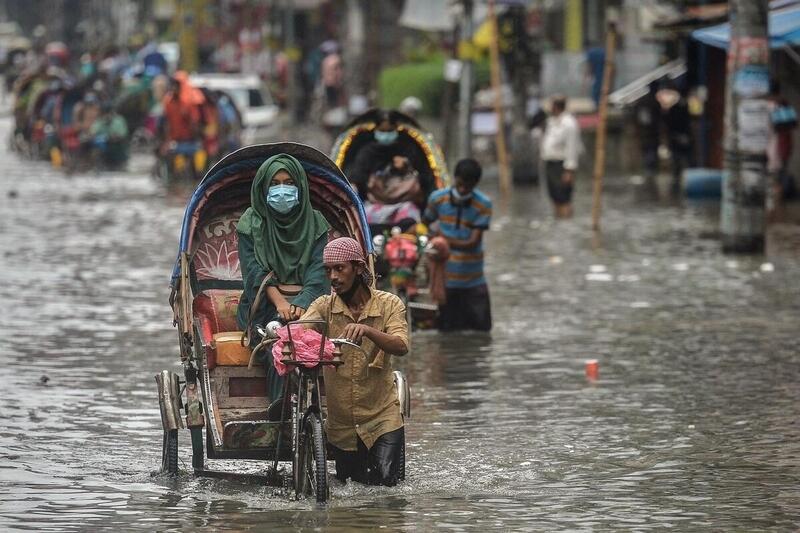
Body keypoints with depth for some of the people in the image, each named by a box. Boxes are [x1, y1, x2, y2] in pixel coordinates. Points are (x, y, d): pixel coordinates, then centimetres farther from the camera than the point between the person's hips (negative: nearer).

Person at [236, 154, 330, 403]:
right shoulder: (252, 222, 14)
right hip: (264, 306, -1)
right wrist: (279, 301, -17)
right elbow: (253, 269, 1)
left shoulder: (314, 222, 17)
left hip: (307, 303, 1)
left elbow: (318, 270, 4)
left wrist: (301, 303, -16)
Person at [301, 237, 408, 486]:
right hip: (340, 424, 2)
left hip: (381, 418, -2)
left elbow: (400, 346, -21)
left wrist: (367, 330, -40)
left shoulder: (389, 305, -5)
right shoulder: (325, 306, -1)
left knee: (384, 482, -11)